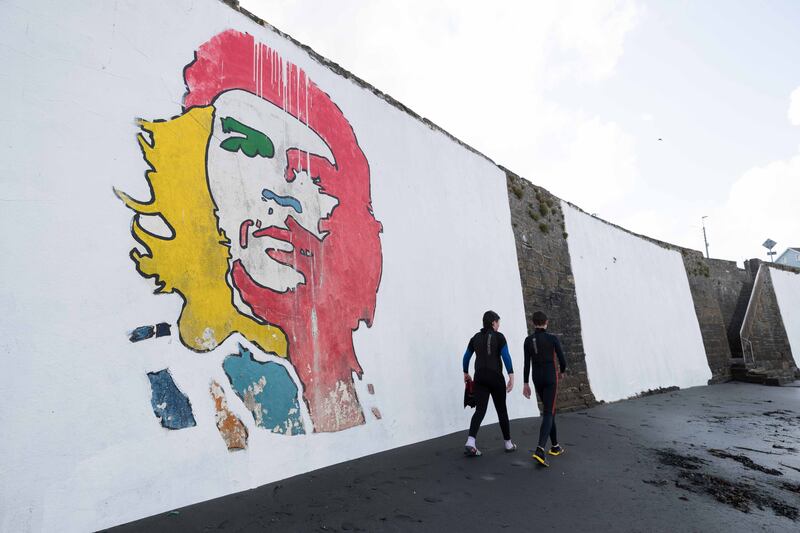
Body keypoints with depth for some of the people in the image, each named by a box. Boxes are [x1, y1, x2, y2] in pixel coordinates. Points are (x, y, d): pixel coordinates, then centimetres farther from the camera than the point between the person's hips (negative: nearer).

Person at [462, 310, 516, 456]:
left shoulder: (475, 337, 9)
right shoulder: (499, 336, -4)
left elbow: (466, 357, 14)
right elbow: (506, 357, -14)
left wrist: (466, 373, 28)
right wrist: (511, 377, -14)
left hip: (480, 377, 3)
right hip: (495, 377, -3)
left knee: (480, 410, 0)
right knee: (501, 409, 13)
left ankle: (470, 443, -18)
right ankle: (508, 443, 27)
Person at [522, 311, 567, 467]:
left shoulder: (528, 340, -3)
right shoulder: (553, 338, -12)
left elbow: (527, 363, -2)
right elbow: (562, 360, -6)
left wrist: (526, 384, 3)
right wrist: (562, 371, 18)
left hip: (537, 379, 4)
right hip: (550, 379, -4)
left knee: (549, 410, 23)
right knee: (548, 414, -5)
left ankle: (555, 445, 33)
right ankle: (540, 450, -21)